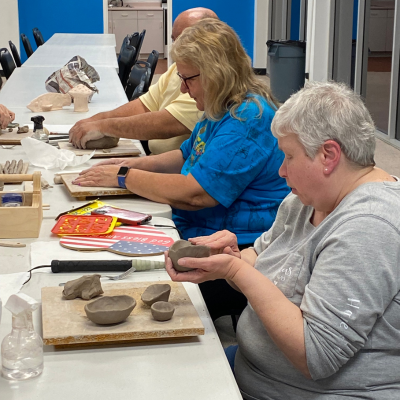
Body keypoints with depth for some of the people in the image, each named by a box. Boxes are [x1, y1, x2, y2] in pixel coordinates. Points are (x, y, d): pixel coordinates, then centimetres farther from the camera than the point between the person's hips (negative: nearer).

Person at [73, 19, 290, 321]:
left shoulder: (248, 120, -19)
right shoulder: (221, 111, 14)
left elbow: (193, 194, -23)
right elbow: (187, 157, 28)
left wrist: (124, 177, -10)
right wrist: (139, 164, 9)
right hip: (194, 234, 10)